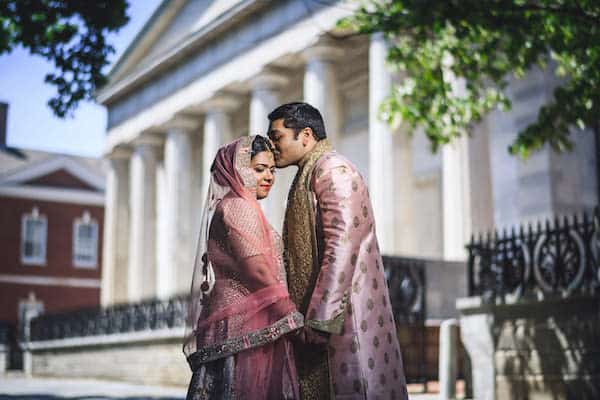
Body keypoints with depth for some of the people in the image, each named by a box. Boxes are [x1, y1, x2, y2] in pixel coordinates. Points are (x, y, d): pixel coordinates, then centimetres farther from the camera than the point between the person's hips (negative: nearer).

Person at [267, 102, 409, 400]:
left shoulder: (332, 170, -9)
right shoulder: (308, 176, 22)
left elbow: (342, 246, -20)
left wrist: (319, 320, -22)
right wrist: (305, 317, 17)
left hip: (343, 317, -9)